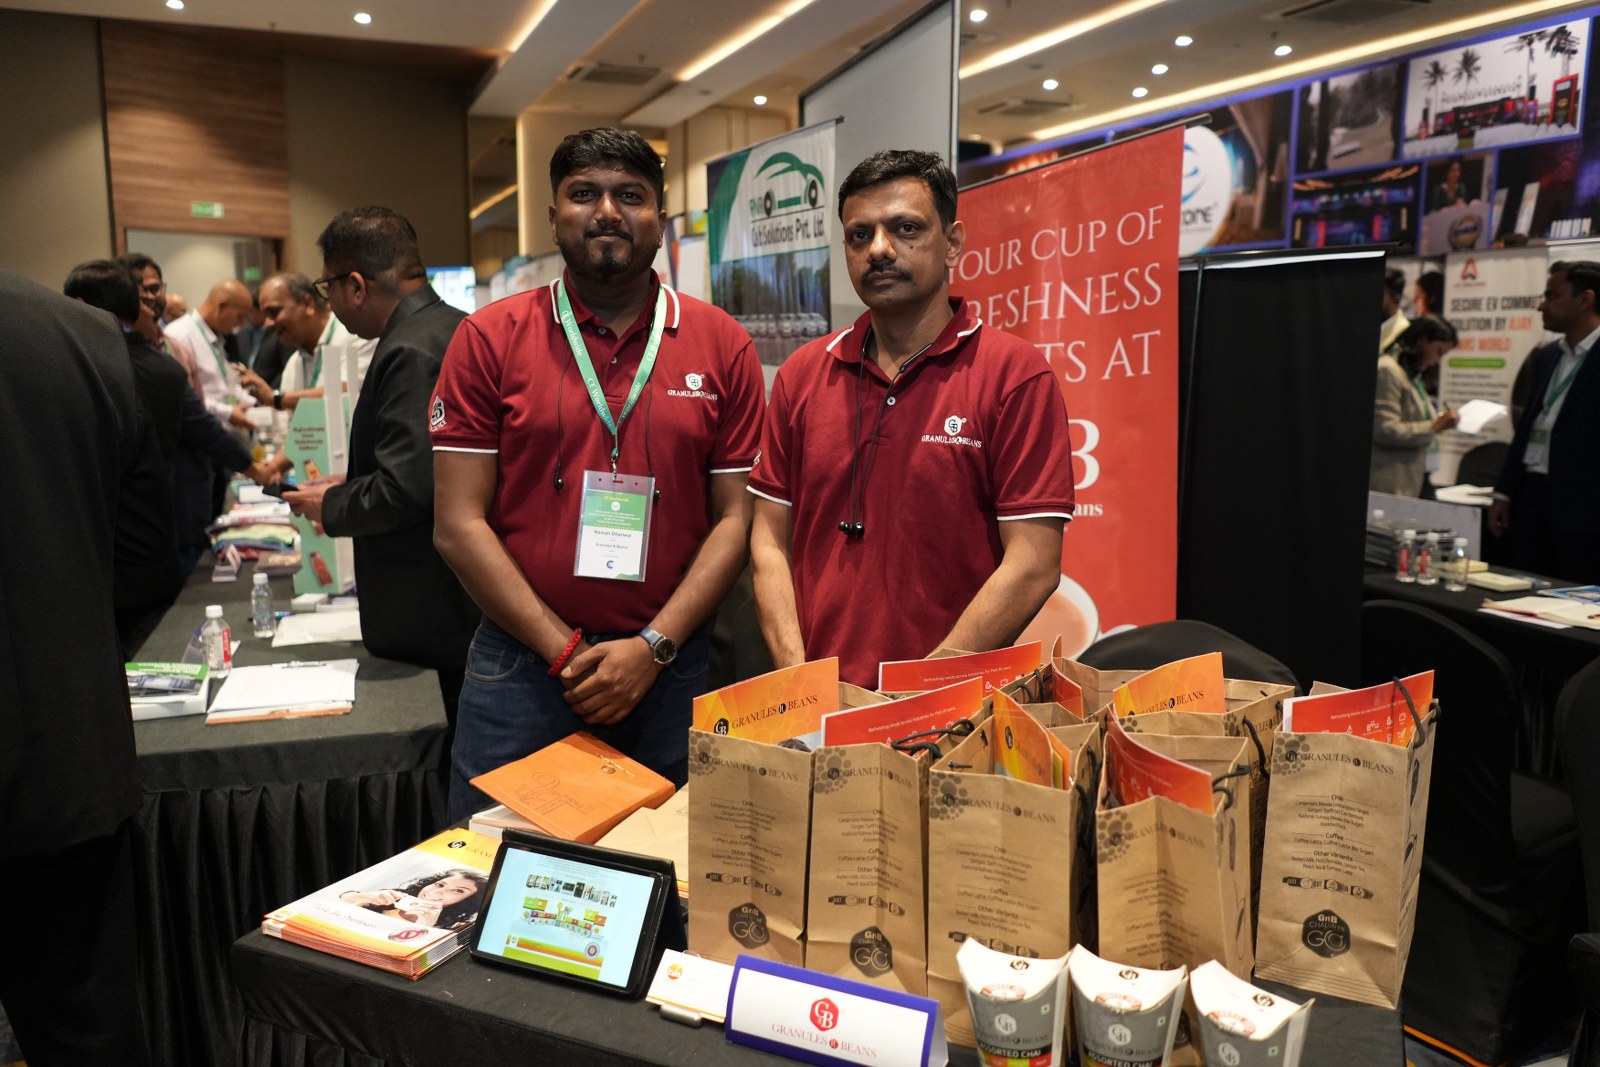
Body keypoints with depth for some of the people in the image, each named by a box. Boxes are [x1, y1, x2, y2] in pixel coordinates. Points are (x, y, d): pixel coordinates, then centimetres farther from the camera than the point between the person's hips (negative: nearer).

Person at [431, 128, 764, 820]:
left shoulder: (722, 346, 2)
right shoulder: (491, 338, -1)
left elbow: (733, 517, 0)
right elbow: (459, 524, -4)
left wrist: (652, 648, -10)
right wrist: (567, 652, -10)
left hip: (667, 673, 1)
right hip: (520, 667, 0)